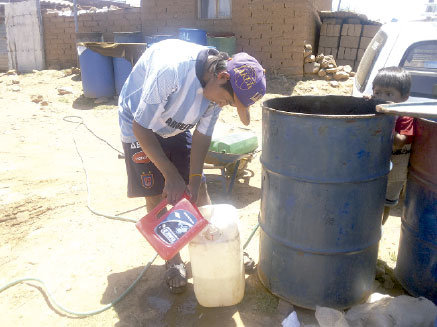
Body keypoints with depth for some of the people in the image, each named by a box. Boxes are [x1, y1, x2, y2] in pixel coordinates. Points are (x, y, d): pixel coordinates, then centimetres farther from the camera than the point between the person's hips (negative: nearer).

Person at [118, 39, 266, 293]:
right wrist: (171, 174, -25)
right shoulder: (171, 70, -38)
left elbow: (202, 136, -10)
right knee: (155, 196, -7)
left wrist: (194, 181, -16)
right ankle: (172, 260, 11)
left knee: (199, 190, 0)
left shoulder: (218, 86, -19)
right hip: (140, 126, -4)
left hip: (177, 129, 5)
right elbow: (141, 127, -29)